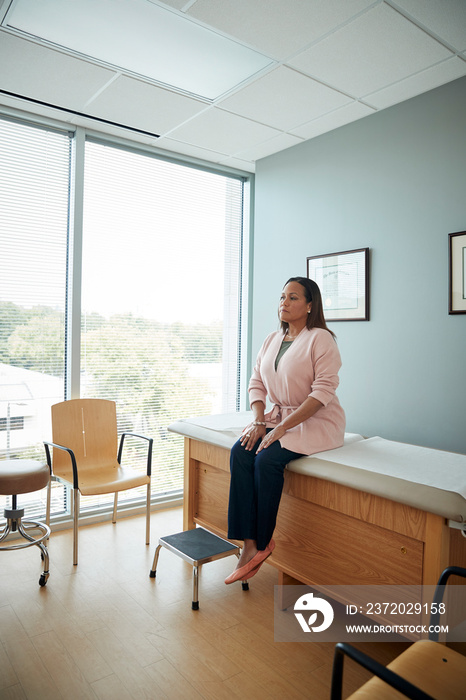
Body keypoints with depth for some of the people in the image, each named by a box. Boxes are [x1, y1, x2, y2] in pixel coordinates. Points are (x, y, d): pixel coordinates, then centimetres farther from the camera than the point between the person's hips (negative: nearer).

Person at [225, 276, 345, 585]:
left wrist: (281, 428, -23)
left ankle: (263, 541, -5)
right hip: (279, 416, 6)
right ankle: (249, 546, -17)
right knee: (240, 452, -19)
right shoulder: (272, 340, 12)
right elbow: (257, 383, 10)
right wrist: (258, 421, -8)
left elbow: (323, 391, -19)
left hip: (317, 421, -6)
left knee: (267, 459, -28)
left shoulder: (320, 339, -10)